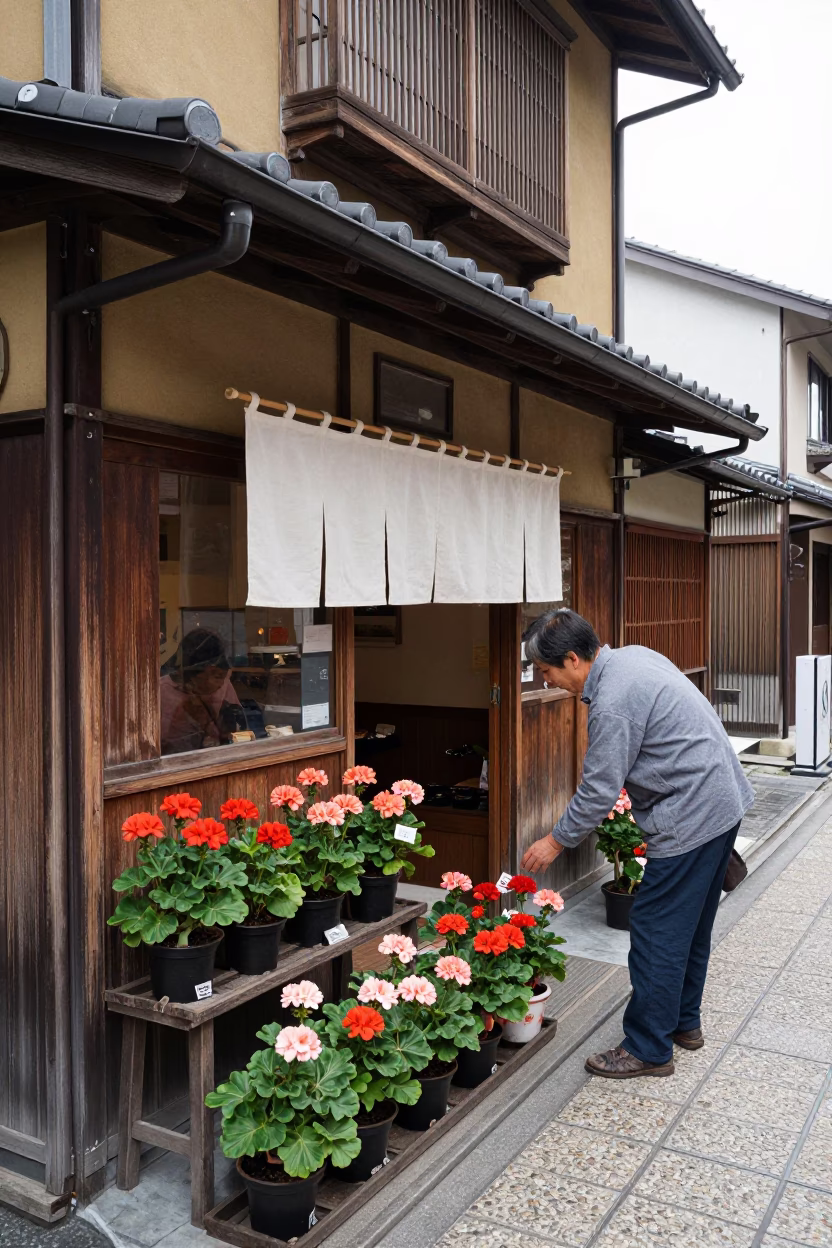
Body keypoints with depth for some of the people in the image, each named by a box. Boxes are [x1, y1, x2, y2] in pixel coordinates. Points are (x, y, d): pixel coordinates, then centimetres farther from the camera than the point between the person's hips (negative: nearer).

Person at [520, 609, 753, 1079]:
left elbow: (599, 792, -18)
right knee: (692, 925, 20)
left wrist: (556, 842, -4)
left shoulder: (613, 704, -23)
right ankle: (684, 1022, 33)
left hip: (691, 818, -10)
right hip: (725, 801, 10)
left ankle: (649, 1048, 10)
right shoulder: (634, 654, 7)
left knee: (657, 931, -1)